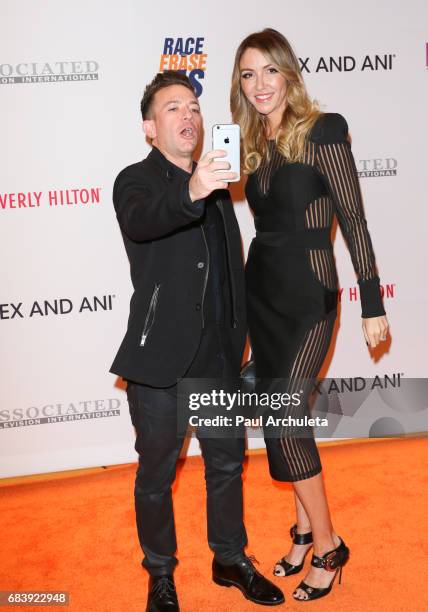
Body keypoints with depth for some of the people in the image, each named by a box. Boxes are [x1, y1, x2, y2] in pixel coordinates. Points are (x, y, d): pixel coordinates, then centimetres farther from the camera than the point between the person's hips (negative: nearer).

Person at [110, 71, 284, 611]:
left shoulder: (214, 184, 12)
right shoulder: (136, 180, -7)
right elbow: (139, 221, -33)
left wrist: (238, 338, 16)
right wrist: (190, 193, -52)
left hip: (219, 355, 6)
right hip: (162, 359, -6)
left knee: (227, 463, 18)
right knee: (156, 474, 9)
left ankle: (231, 560, 38)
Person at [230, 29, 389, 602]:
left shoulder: (323, 131, -11)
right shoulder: (250, 143, 7)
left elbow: (353, 220, -11)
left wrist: (373, 305, -11)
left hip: (308, 292, -6)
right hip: (260, 286, 7)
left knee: (283, 418, -7)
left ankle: (327, 546, 13)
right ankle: (305, 527, 30)